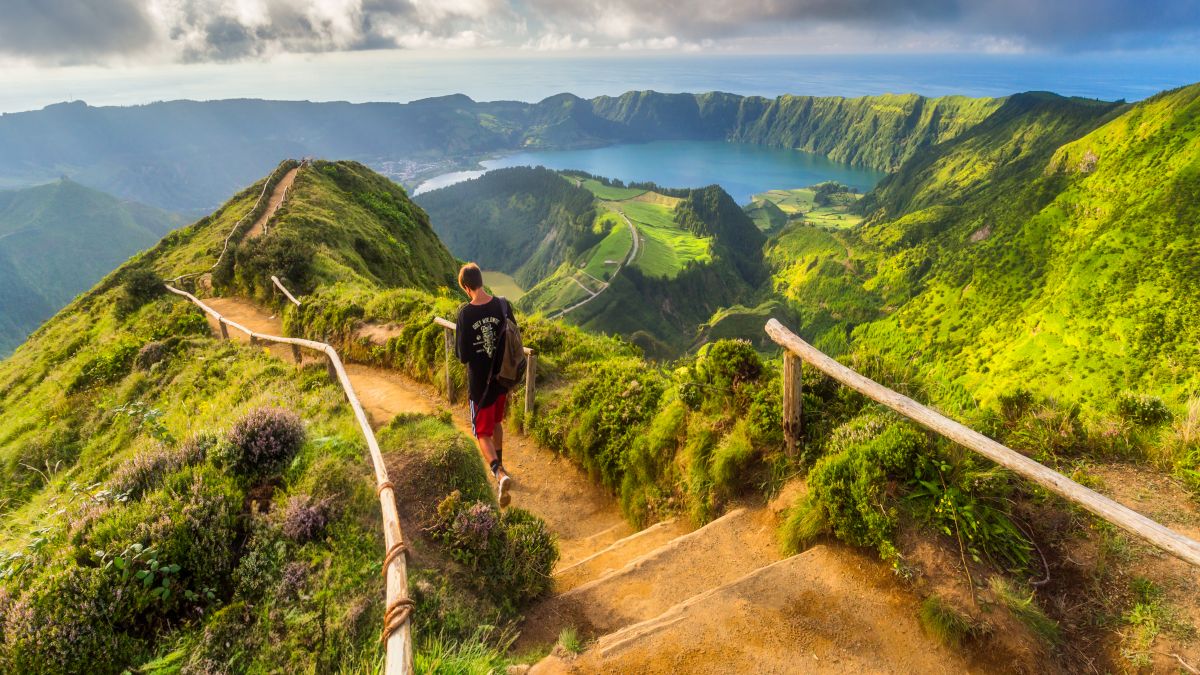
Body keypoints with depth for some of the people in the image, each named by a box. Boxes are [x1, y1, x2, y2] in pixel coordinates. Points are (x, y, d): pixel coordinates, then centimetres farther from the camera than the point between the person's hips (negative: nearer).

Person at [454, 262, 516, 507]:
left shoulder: (465, 314, -21)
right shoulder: (503, 305, -9)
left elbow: (463, 356, -17)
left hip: (479, 384, -4)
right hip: (502, 379, 5)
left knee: (483, 434, 7)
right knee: (497, 423, 26)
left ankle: (500, 474, -13)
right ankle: (499, 464, 43)